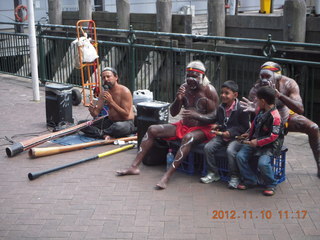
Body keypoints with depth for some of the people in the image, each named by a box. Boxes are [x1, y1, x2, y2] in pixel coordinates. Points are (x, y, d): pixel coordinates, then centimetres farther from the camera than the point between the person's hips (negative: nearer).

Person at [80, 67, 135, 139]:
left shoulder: (124, 91, -15)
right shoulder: (103, 93, 4)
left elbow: (126, 115, -21)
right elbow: (96, 114, 3)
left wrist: (111, 102, -28)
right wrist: (92, 111, -22)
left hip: (126, 123, -6)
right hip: (110, 122, 6)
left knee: (119, 126, -43)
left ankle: (100, 133, -14)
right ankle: (105, 135, -23)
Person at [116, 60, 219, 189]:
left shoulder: (209, 90, -12)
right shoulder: (184, 87, 5)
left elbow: (214, 116, -18)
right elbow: (173, 113, 6)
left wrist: (196, 116, -35)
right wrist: (178, 99, -15)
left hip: (202, 128, -6)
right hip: (183, 125, 7)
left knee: (188, 137, -41)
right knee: (152, 130, -5)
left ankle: (167, 175, -42)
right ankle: (134, 167, -7)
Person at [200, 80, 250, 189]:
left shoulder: (241, 109, -11)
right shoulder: (220, 108, 10)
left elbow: (244, 127, -10)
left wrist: (230, 132, -20)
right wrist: (216, 126, 2)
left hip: (236, 137, -6)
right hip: (222, 135, 6)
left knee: (230, 150, -34)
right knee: (208, 147, -13)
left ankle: (235, 177, -16)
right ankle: (213, 173, 3)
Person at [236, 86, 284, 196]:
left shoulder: (275, 116, -21)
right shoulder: (260, 110, 5)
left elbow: (273, 136, -22)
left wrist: (258, 142, -21)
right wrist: (250, 135, 22)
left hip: (269, 146, -8)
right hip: (255, 141, 8)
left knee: (263, 163, -29)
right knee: (240, 156, -10)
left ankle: (271, 185, -2)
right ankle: (250, 180, 5)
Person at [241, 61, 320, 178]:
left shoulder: (289, 84, -27)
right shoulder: (256, 90, -28)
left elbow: (300, 110, -38)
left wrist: (279, 95, -50)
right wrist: (254, 110, -54)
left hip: (287, 117, 1)